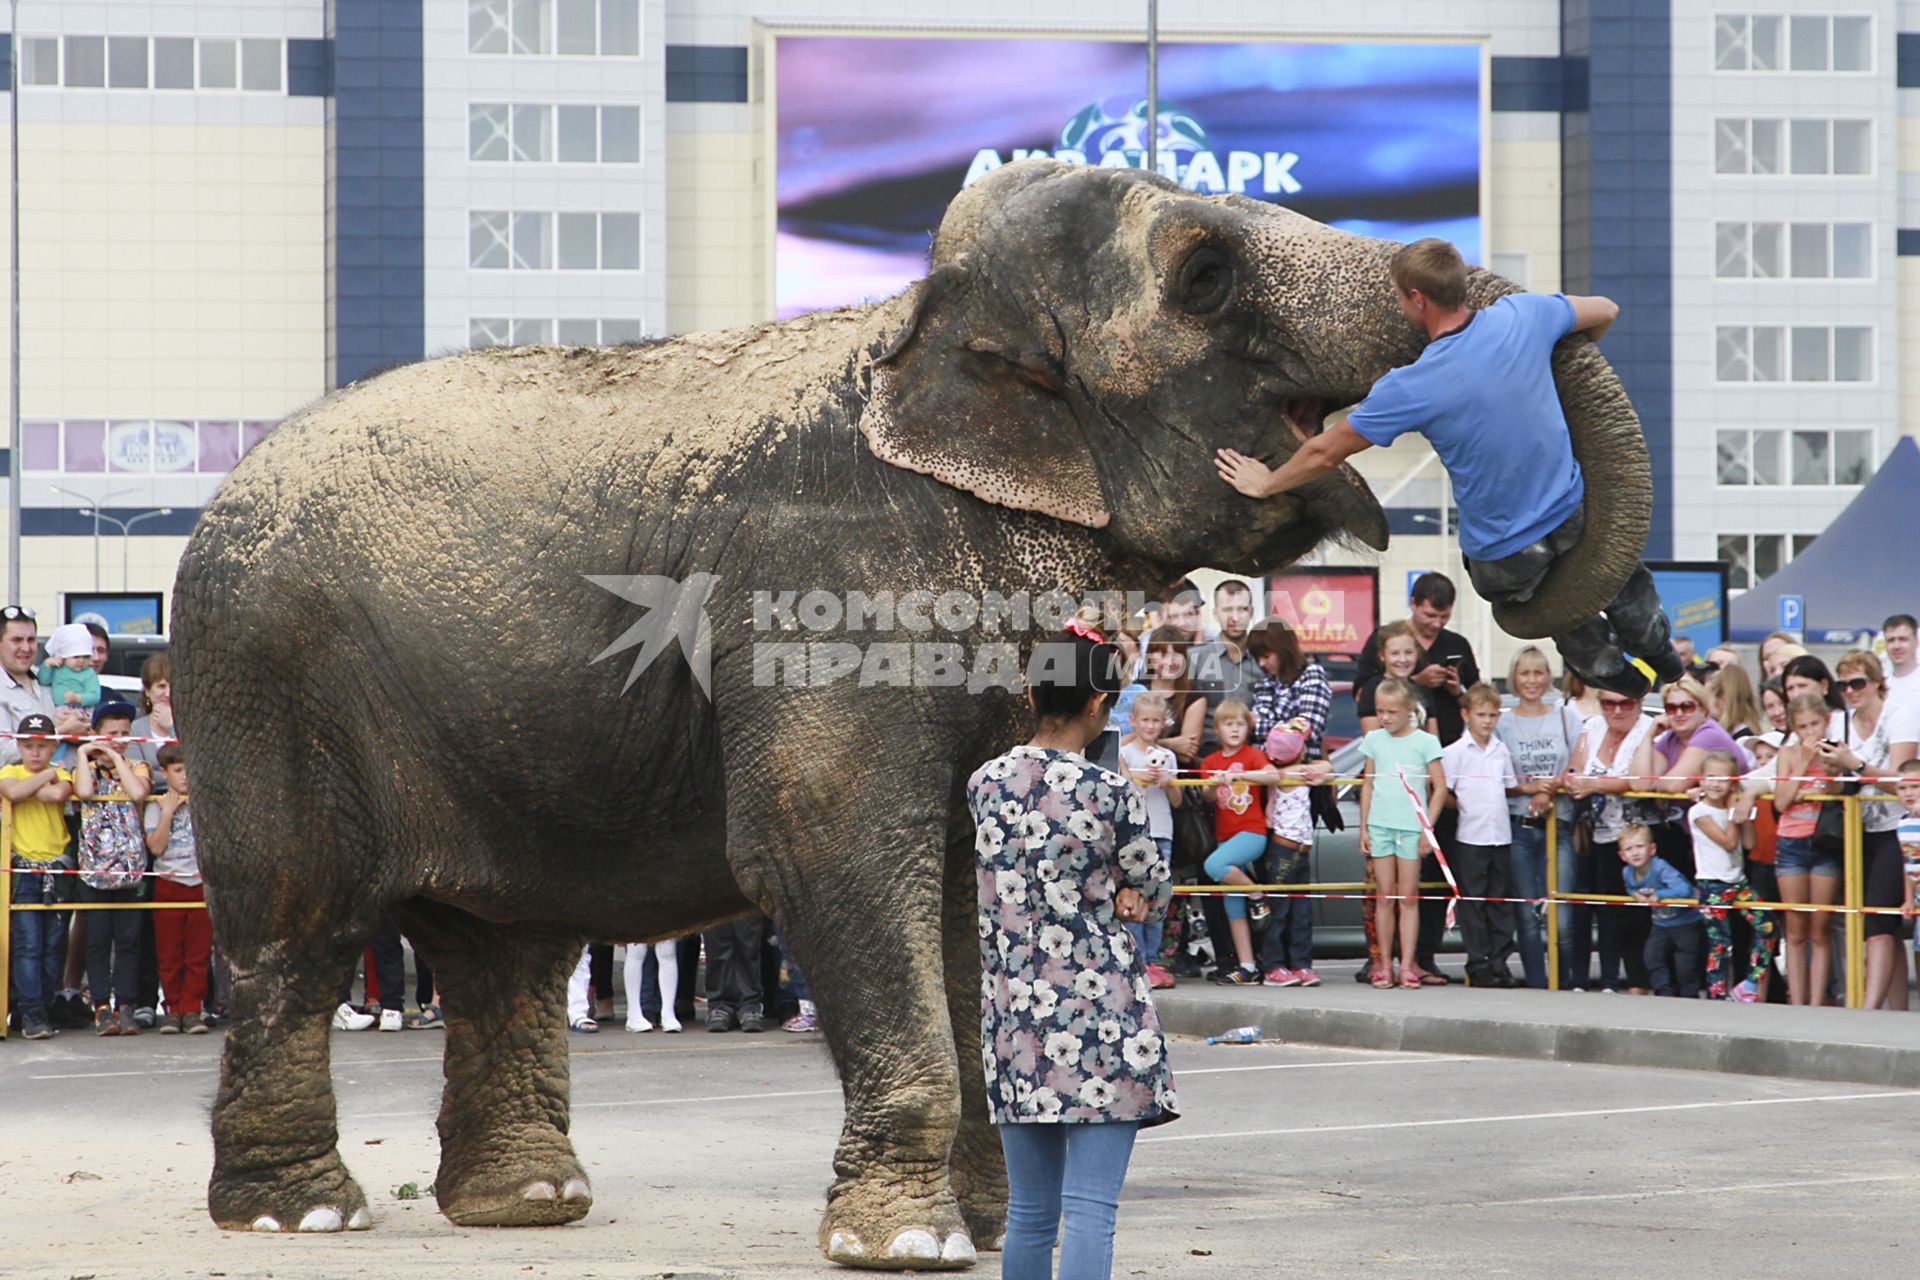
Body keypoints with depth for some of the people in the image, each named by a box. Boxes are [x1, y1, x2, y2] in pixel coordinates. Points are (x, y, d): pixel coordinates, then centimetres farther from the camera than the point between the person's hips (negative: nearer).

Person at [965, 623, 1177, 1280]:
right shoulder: (1110, 794, -11)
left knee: (1030, 1213, 12)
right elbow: (1155, 892, 3)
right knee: (1090, 1207, -7)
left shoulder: (984, 783, 3)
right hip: (1100, 1008, -5)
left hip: (1013, 1013, 5)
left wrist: (1109, 898, 5)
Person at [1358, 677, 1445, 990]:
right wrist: (1363, 827, 8)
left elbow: (1440, 788, -1)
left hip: (1412, 827, -3)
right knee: (1385, 897, 4)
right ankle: (1384, 964, 7)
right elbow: (1368, 785, 13)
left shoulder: (1425, 742, 0)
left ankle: (1407, 965, -2)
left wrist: (1427, 828, -7)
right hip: (1380, 825, 3)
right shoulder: (1374, 740, 9)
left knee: (1408, 898, -1)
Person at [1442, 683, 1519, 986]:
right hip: (1470, 838, -5)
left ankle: (1499, 963, 11)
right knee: (1473, 904, -1)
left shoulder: (1501, 750, 11)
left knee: (1500, 904, 7)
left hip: (1501, 836, 5)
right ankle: (1478, 967, 2)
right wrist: (1466, 807, -7)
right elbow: (1442, 793, -7)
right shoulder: (1454, 752, -5)